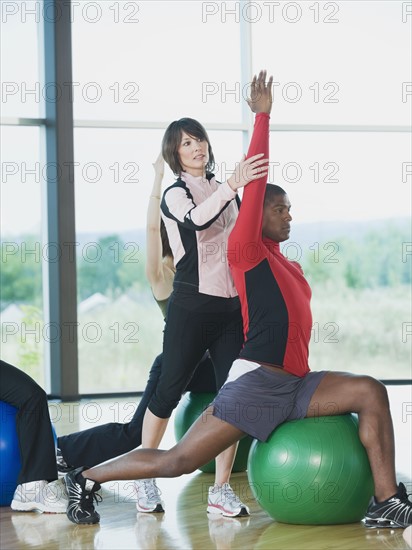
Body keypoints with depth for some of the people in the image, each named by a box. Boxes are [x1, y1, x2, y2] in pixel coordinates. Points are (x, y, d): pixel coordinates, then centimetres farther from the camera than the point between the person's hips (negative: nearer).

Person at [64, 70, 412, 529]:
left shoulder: (291, 268, 21)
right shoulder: (247, 249, -2)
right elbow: (255, 182, -8)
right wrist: (262, 115, -6)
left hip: (295, 384, 8)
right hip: (255, 381, -7)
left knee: (371, 393, -10)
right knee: (177, 461, -7)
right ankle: (86, 479, 11)